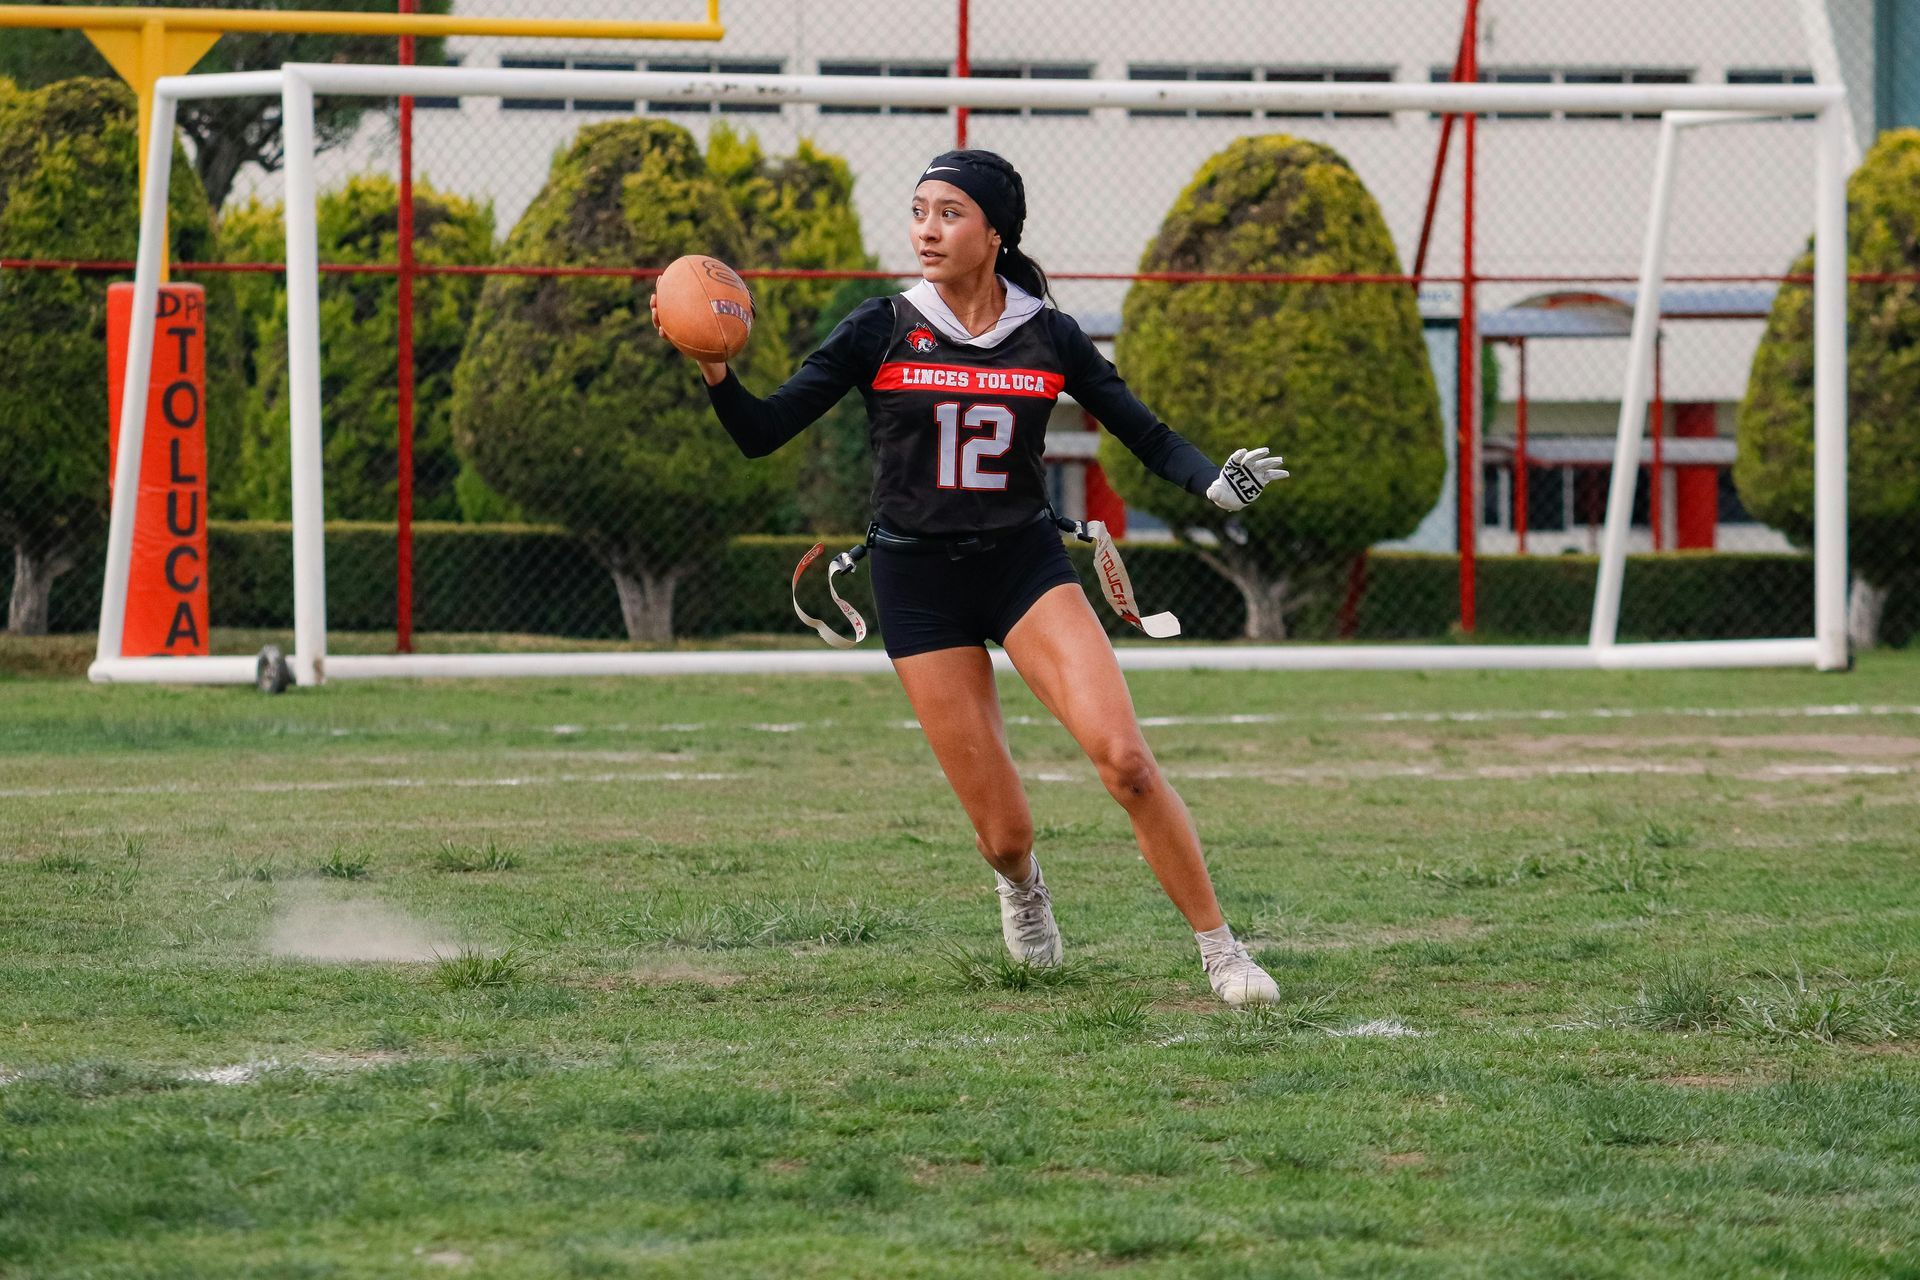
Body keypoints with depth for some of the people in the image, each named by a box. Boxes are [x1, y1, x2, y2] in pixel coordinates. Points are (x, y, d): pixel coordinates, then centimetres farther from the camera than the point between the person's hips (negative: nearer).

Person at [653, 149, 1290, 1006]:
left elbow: (1145, 434, 6)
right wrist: (715, 374, -24)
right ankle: (1019, 885, 35)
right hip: (918, 584, -1)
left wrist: (1215, 482, -14)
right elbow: (761, 434, -4)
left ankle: (1220, 949, -8)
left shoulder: (1048, 338, 0)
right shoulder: (881, 332, -3)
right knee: (1004, 832, -4)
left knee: (1123, 758, -22)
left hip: (1026, 564, 1)